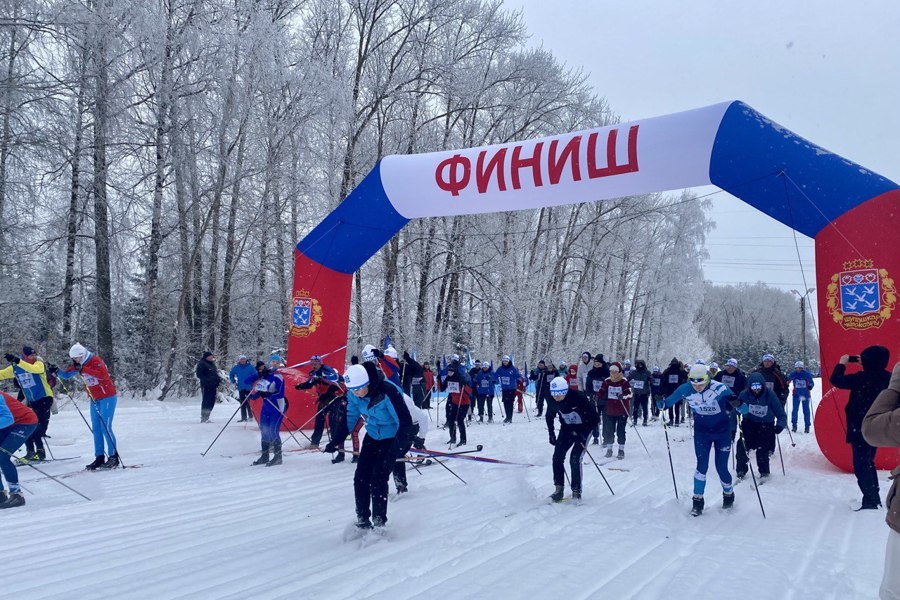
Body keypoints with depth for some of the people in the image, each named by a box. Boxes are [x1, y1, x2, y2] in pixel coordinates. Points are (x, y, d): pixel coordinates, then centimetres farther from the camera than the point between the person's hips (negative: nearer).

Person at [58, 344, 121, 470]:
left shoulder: (95, 360, -18)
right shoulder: (79, 364, 6)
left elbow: (103, 374, -34)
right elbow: (66, 375, 7)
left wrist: (83, 370, -40)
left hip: (108, 397, -8)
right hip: (95, 399, 8)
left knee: (105, 428, -10)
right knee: (96, 429, 7)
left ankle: (114, 457, -4)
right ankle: (99, 458, 11)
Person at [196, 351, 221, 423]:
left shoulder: (212, 363, 19)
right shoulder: (201, 364, -6)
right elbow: (199, 375, -12)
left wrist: (218, 379, 10)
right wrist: (207, 380, -23)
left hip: (213, 386, 9)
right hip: (206, 386, -9)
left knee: (211, 402, 10)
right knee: (206, 402, -9)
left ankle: (206, 417, 18)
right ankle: (203, 418, -5)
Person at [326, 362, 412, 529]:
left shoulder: (388, 392, -33)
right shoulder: (353, 394, -13)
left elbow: (405, 422, -29)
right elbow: (350, 418, 3)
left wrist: (395, 449, -36)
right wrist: (335, 441, -6)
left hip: (392, 438, -6)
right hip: (372, 437, 6)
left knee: (378, 478, -15)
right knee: (360, 478, -2)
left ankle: (379, 523, -1)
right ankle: (362, 520, 12)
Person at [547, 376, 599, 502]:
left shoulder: (577, 397, -31)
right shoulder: (553, 400, -14)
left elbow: (594, 417, -25)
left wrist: (583, 434, -27)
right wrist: (551, 433, 3)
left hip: (583, 428, -5)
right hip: (567, 428, 5)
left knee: (575, 460, -13)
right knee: (557, 457, -6)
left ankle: (576, 491, 2)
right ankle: (559, 489, 4)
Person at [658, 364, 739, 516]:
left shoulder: (720, 388, -27)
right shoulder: (685, 389, -19)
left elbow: (744, 410, -23)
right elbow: (670, 400, -4)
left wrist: (738, 404, -46)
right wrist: (661, 404, -27)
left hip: (722, 431, -1)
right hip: (701, 431, 2)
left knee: (721, 467, 2)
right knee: (702, 466, -6)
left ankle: (729, 494, 30)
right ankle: (697, 500, 9)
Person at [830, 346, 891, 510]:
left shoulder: (863, 377, -21)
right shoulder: (887, 378, 1)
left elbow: (836, 380, -14)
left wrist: (842, 364, 2)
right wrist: (864, 366, 13)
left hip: (860, 429, -8)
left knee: (861, 466, -1)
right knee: (868, 463, 20)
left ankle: (870, 501, -4)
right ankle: (875, 498, 27)